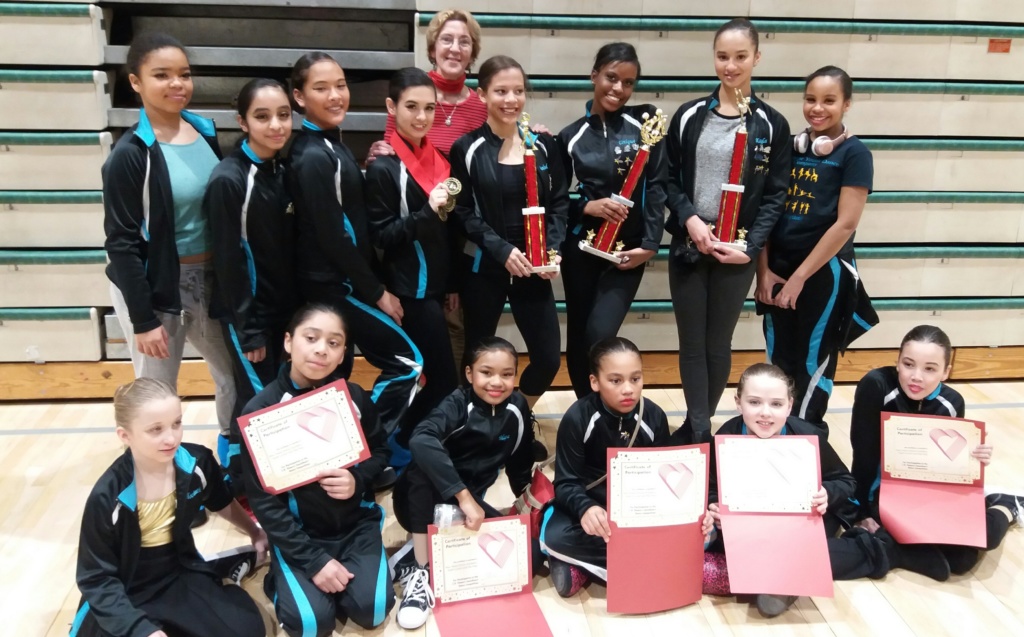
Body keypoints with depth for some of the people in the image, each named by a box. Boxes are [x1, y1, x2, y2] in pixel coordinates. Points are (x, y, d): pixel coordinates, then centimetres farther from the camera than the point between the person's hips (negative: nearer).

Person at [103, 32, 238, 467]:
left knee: (236, 370, 18)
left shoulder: (206, 133, 2)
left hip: (208, 279, 6)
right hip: (152, 286, -6)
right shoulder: (130, 154, -15)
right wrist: (144, 319, -16)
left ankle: (233, 453, 43)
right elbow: (121, 243, -15)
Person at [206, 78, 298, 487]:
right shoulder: (227, 180, -18)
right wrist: (248, 327, -15)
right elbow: (228, 261, -17)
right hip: (247, 312, -7)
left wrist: (296, 306, 9)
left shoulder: (282, 170, 5)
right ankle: (239, 485, 17)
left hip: (283, 306, 7)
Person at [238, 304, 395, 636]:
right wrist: (312, 560, -17)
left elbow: (380, 451, 8)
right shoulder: (260, 410, -15)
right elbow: (262, 500, -12)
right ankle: (283, 579, 14)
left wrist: (357, 479, -16)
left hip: (356, 522, 2)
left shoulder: (354, 397, -7)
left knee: (371, 609, -14)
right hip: (298, 531, -2)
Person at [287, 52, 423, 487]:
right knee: (406, 361, -3)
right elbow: (331, 236, -20)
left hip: (337, 283, 9)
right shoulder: (313, 157, -19)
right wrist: (376, 291, -15)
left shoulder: (331, 146, 10)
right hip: (332, 285, -9)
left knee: (334, 379, 15)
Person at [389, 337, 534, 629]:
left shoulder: (516, 408, -5)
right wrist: (464, 496, -44)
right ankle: (419, 570, -28)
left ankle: (410, 558, -11)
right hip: (422, 500, -5)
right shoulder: (458, 403, -20)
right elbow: (420, 440, -41)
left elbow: (520, 461, 12)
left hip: (466, 502, 5)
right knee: (424, 461, -36)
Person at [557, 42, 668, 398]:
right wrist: (588, 206, -14)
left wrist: (650, 244, -10)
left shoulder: (644, 122, 0)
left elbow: (656, 187, -2)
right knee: (577, 336, 8)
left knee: (600, 335, -15)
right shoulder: (572, 135, 3)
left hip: (629, 249, -2)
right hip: (581, 249, 2)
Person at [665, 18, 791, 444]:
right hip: (688, 247, 1)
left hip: (738, 251, -1)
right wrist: (689, 218, -13)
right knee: (692, 344, 5)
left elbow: (775, 195, -1)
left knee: (718, 345, 9)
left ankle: (699, 426, 24)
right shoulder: (689, 116, 3)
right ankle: (699, 428, 13)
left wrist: (750, 247, -12)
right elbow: (669, 179, 4)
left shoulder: (771, 124, -1)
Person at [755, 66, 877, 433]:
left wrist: (800, 276, -14)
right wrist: (764, 270, -2)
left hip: (825, 272, -5)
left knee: (813, 363, 5)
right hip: (777, 270, 5)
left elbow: (845, 224, -13)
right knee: (778, 361, 12)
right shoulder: (790, 146, 7)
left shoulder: (854, 154, -7)